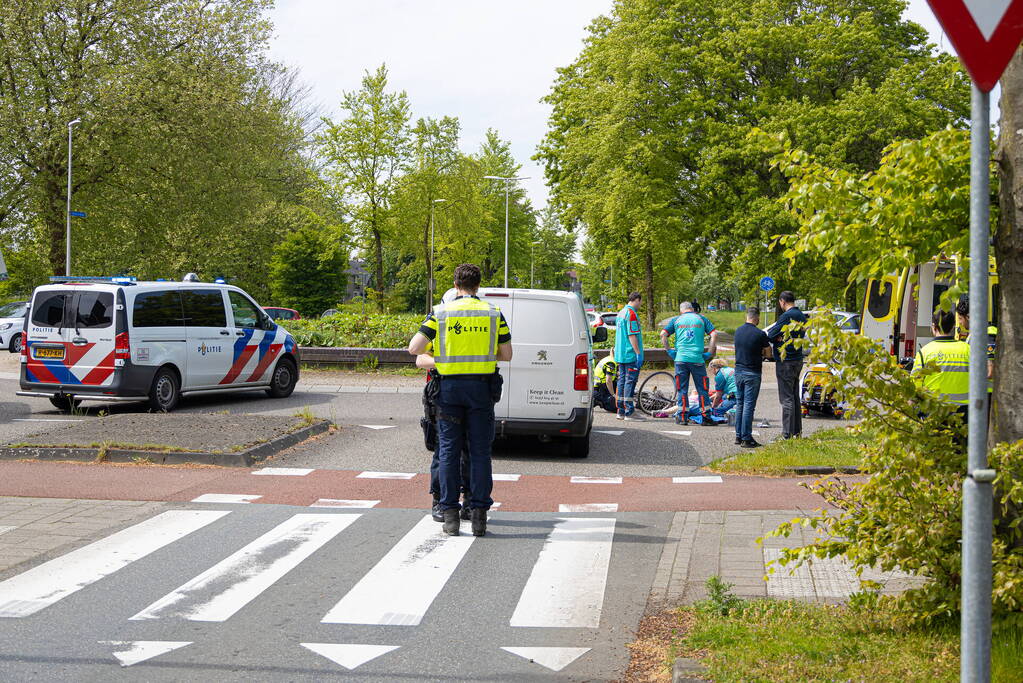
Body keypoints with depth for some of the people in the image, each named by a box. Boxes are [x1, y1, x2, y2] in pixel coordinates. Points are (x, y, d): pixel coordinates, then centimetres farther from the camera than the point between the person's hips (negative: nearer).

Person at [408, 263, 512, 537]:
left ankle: (450, 514, 4)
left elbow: (414, 348, -5)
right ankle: (479, 514, 2)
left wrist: (431, 349, 16)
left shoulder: (440, 313, 0)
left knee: (449, 451, 5)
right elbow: (507, 355, 5)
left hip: (450, 386, 0)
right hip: (481, 387, 0)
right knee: (480, 451, 5)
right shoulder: (493, 313, 3)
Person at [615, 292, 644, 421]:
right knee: (630, 381, -8)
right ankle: (629, 412, -8)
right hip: (631, 354, -10)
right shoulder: (631, 313, -14)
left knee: (622, 381, 11)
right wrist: (638, 353, -18)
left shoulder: (621, 313, 17)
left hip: (620, 354, 10)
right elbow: (632, 335, -19)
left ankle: (621, 411, 14)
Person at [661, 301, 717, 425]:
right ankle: (706, 416, 5)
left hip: (681, 358, 1)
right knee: (702, 388, 6)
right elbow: (714, 334, -1)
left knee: (682, 388, 7)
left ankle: (682, 416, 7)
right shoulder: (701, 319, 9)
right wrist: (711, 352, 2)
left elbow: (663, 334, -1)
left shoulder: (676, 320, 9)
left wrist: (668, 350, 4)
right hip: (697, 359, 0)